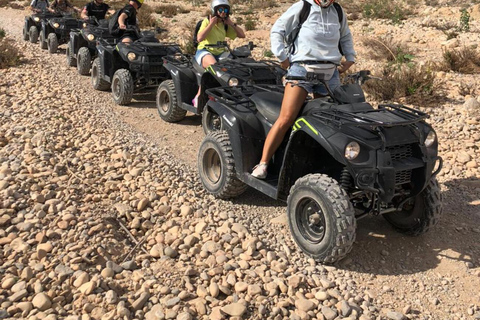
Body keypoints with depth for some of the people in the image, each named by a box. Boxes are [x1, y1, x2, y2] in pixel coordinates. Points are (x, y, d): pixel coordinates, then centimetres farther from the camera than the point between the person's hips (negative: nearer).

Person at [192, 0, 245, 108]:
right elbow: (199, 38, -17)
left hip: (220, 53, 6)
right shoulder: (207, 21, -2)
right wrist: (211, 24, -13)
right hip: (204, 51, -6)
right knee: (213, 65, -39)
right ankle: (198, 96, -33)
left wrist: (231, 23, 3)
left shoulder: (225, 25, 14)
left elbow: (242, 35, 11)